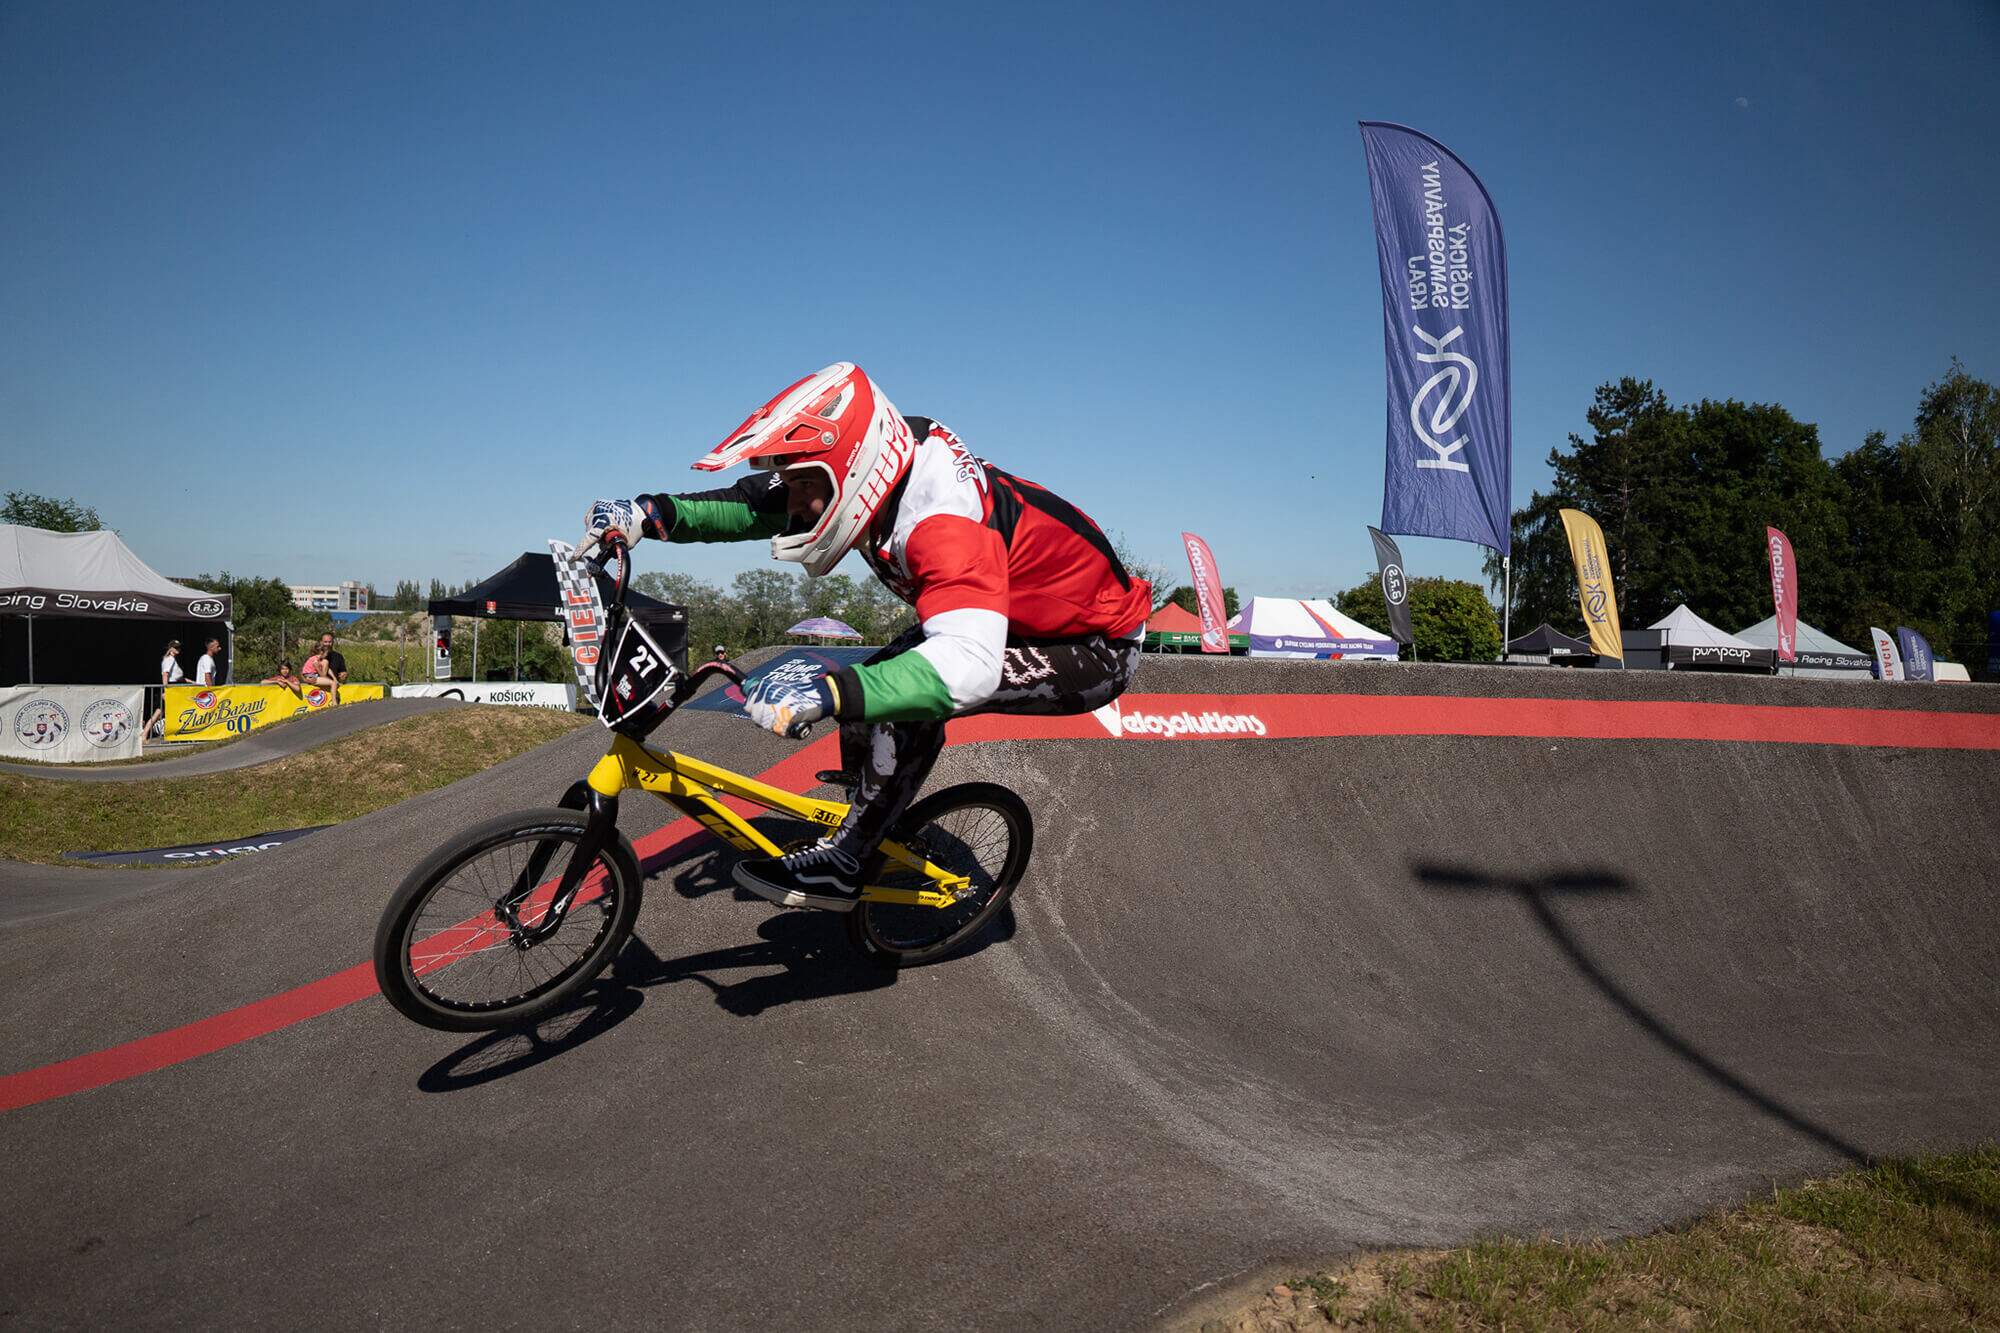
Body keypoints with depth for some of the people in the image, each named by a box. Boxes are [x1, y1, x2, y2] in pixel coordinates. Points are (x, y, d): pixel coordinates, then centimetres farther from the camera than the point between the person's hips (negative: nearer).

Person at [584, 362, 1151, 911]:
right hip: (1016, 612, 9)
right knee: (875, 684, -1)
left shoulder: (944, 523, -36)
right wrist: (651, 514, -18)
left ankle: (842, 865, -8)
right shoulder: (880, 475, -10)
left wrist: (826, 694, -57)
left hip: (1095, 649, -9)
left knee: (912, 704, -25)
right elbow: (755, 504, -4)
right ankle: (872, 813, 17)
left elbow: (968, 665, -49)